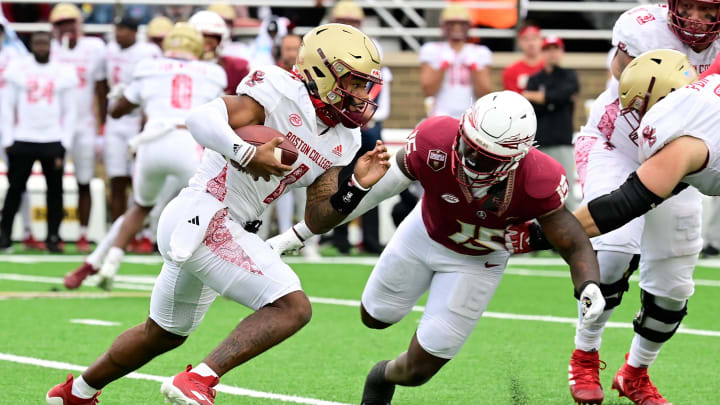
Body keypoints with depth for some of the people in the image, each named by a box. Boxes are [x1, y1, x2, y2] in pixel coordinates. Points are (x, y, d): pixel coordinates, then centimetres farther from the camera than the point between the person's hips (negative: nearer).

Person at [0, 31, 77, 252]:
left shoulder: (64, 73, 5)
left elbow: (69, 112, 7)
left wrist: (64, 145, 1)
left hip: (53, 141, 1)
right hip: (22, 140, -1)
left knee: (55, 189, 1)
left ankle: (53, 236, 9)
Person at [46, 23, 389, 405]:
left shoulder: (341, 140, 11)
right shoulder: (283, 92, -13)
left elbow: (316, 219, 12)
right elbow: (201, 118, -24)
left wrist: (357, 186, -3)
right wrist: (246, 153, -38)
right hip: (202, 218, -10)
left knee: (164, 333, 27)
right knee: (292, 306, -21)